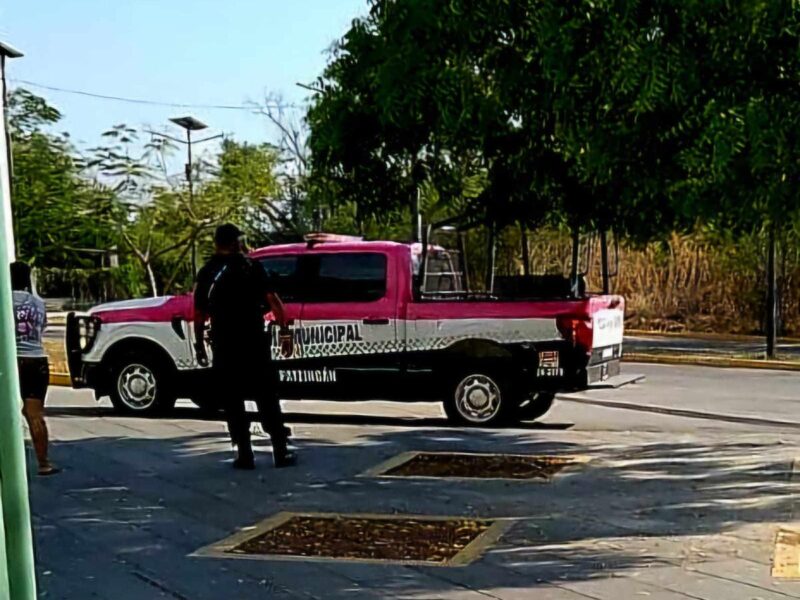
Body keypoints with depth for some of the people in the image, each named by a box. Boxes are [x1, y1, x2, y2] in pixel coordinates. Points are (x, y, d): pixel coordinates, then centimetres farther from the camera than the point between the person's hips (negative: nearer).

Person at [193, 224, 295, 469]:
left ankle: (244, 454, 5)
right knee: (267, 398, 7)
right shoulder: (252, 268, 2)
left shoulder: (207, 273, 6)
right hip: (254, 342, 0)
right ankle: (281, 451, 5)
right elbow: (273, 300, -8)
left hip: (223, 346, 1)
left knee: (232, 401, 8)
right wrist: (284, 330, -5)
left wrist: (199, 345, 11)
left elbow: (199, 314, 4)